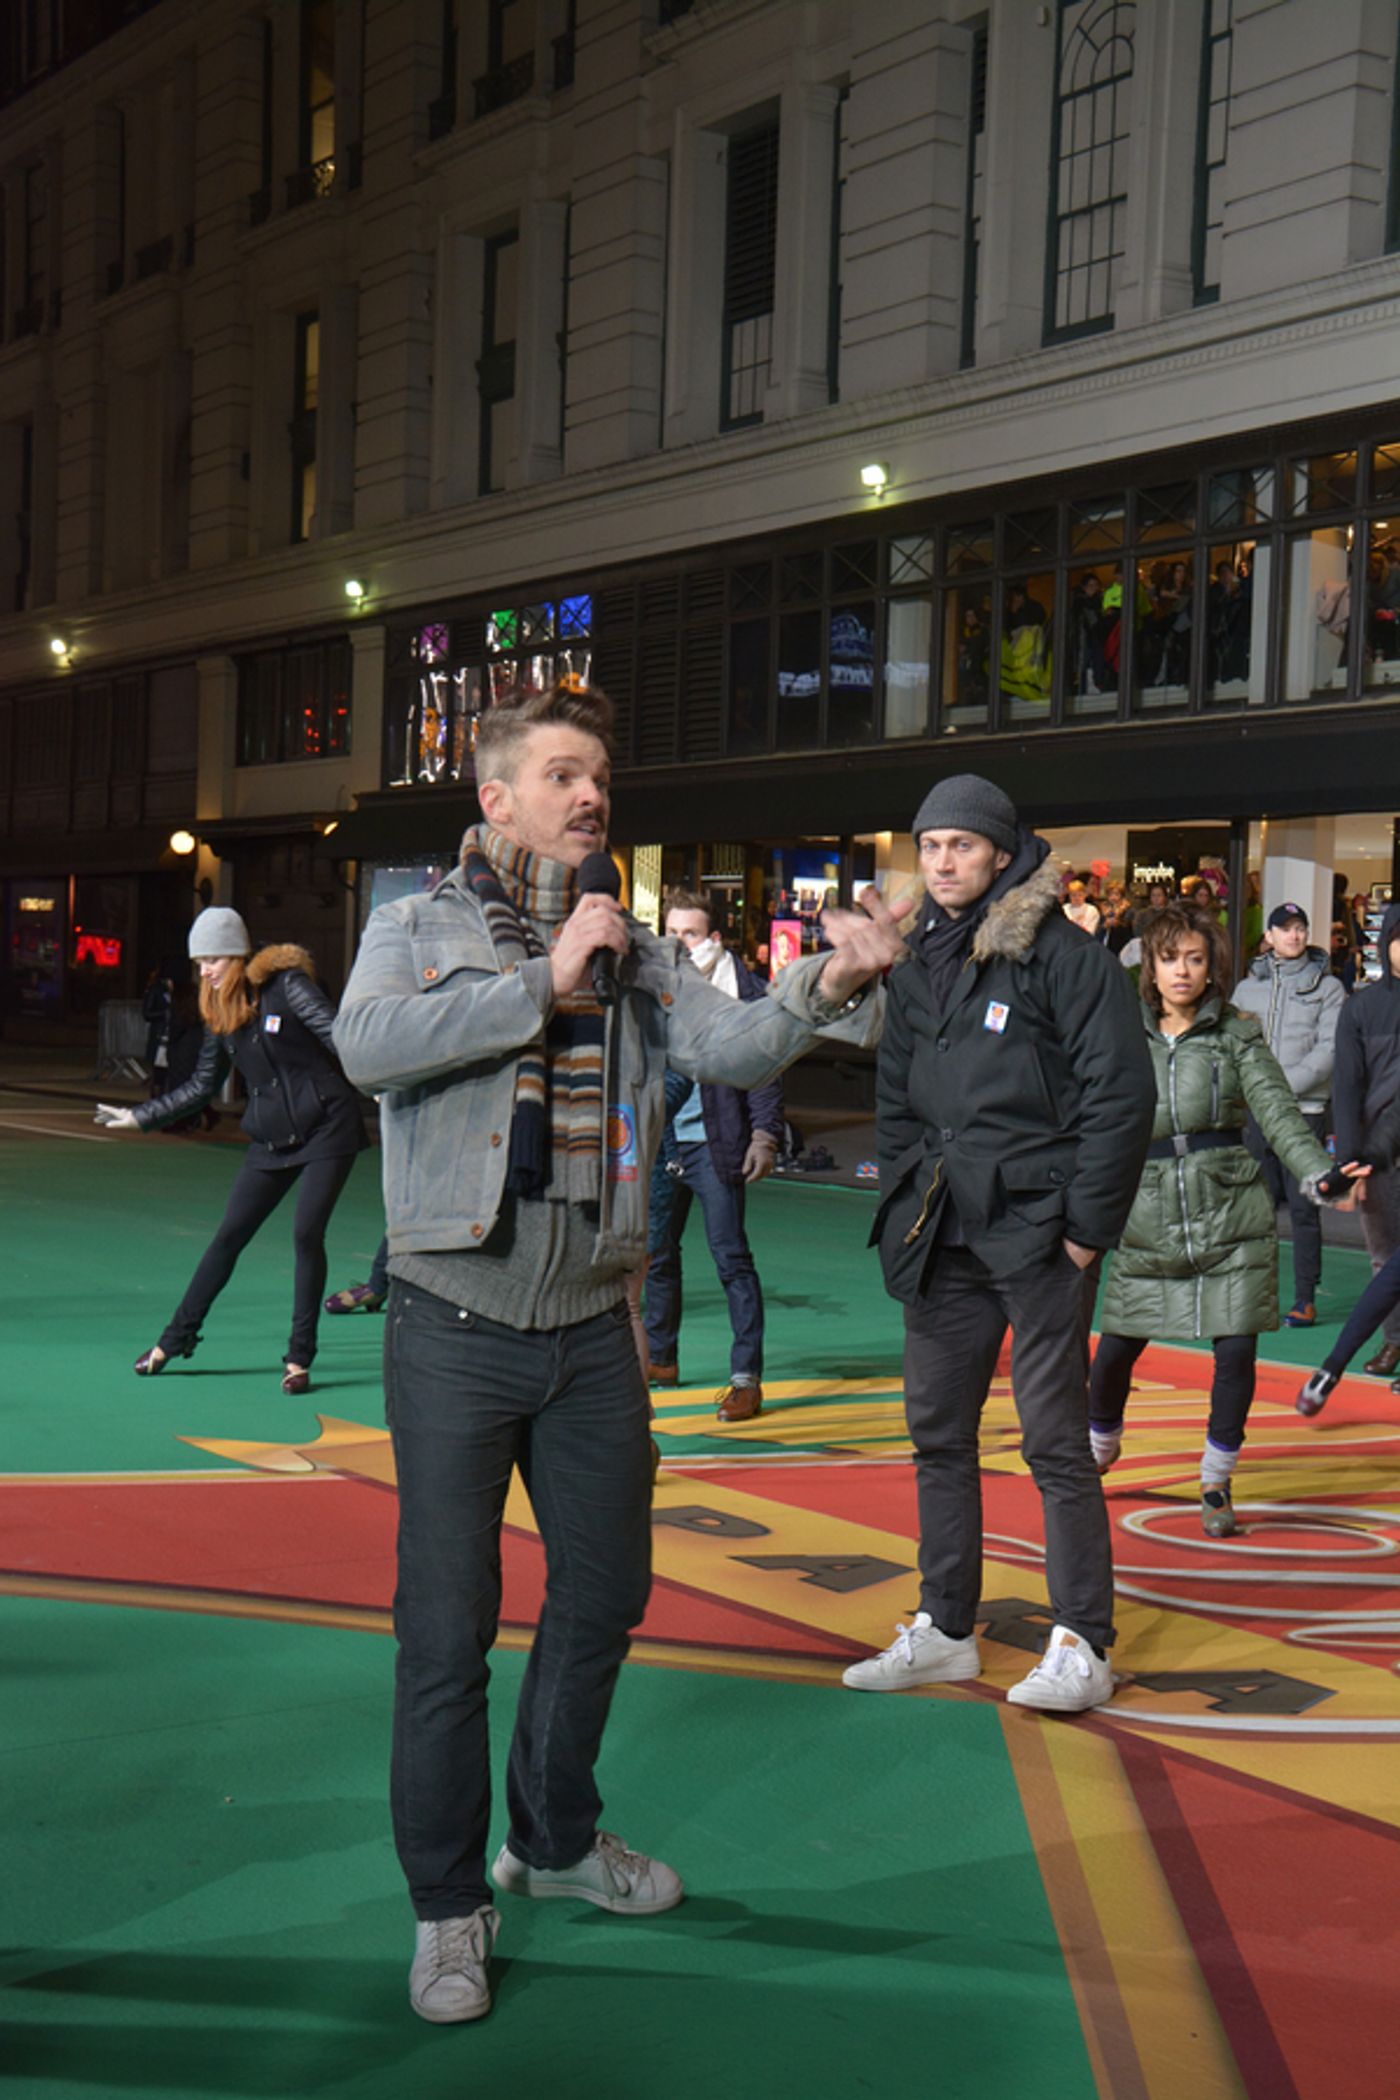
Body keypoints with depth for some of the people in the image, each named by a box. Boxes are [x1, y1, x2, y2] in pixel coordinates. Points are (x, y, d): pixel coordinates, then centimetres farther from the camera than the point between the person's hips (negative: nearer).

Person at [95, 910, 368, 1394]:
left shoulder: (286, 985, -10)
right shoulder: (219, 1013, 8)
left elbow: (338, 1036, -17)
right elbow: (200, 1088, 17)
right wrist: (138, 1117, 18)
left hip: (326, 1126, -6)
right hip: (271, 1137, 6)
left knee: (307, 1234, -10)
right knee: (229, 1235, 6)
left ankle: (299, 1358, 0)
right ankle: (175, 1340, 17)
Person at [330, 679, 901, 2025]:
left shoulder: (633, 952, 8)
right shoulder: (419, 927, -3)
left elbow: (730, 1047, -6)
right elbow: (370, 1044, -22)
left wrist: (826, 984, -23)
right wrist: (546, 979, -22)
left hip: (589, 1331, 5)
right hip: (457, 1326, -5)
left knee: (604, 1592, 17)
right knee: (447, 1627, 0)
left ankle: (556, 1837, 39)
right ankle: (447, 1901, 17)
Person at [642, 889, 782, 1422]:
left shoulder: (740, 988, -4)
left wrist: (764, 1135, -11)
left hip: (714, 1144, -5)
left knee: (730, 1257, -5)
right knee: (655, 1253, 15)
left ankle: (746, 1378, -2)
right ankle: (660, 1358, 32)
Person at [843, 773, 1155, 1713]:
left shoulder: (1064, 956, -8)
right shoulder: (919, 968, 13)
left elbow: (1120, 1095, -11)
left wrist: (1085, 1226, -13)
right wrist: (907, 1204, 8)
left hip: (1036, 1236, -7)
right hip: (945, 1239, 7)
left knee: (1055, 1443, -3)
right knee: (939, 1434, 11)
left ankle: (1083, 1646, 6)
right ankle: (945, 1631, 22)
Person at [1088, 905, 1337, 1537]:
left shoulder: (1237, 1035, 2)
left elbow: (1279, 1114, -8)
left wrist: (1318, 1175, -23)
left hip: (1230, 1220, -1)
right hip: (1148, 1223, 1)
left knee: (1236, 1353, -3)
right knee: (1114, 1350, 4)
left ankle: (1216, 1484, 16)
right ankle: (1099, 1451, 33)